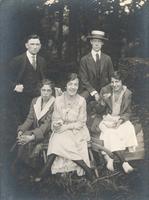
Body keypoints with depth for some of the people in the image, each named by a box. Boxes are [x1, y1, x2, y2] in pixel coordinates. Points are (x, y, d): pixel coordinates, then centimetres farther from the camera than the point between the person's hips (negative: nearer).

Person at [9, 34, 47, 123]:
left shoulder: (42, 61, 12)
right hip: (23, 98, -4)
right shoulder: (17, 61, -4)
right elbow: (11, 80, -4)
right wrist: (15, 87, -23)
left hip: (39, 97, 4)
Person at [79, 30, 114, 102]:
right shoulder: (84, 59, -1)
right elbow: (84, 80, -4)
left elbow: (112, 77, 9)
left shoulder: (107, 58, 6)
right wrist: (94, 93, -16)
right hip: (89, 90, -3)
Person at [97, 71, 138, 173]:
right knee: (111, 134, -31)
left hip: (122, 119, 1)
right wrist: (103, 100, -18)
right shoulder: (105, 90, -2)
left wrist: (121, 120, -15)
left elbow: (128, 112, 5)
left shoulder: (127, 93, 0)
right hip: (108, 119, -1)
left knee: (128, 130, -31)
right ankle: (124, 162, -29)